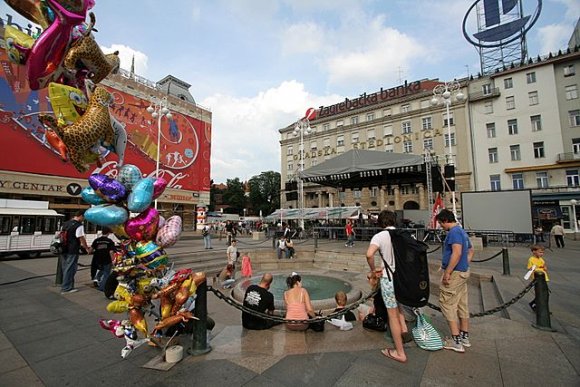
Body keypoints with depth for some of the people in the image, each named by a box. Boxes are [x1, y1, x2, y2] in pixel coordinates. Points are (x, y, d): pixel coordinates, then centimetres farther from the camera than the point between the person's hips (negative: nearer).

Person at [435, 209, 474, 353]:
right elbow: (471, 250, 26)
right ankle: (465, 337, 28)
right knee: (462, 304, 17)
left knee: (447, 304, -2)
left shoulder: (454, 232, -18)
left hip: (454, 273, -10)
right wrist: (465, 265, 21)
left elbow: (457, 253, -27)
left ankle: (456, 341, 3)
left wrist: (447, 272, -24)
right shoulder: (462, 231, 14)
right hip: (464, 272, 10)